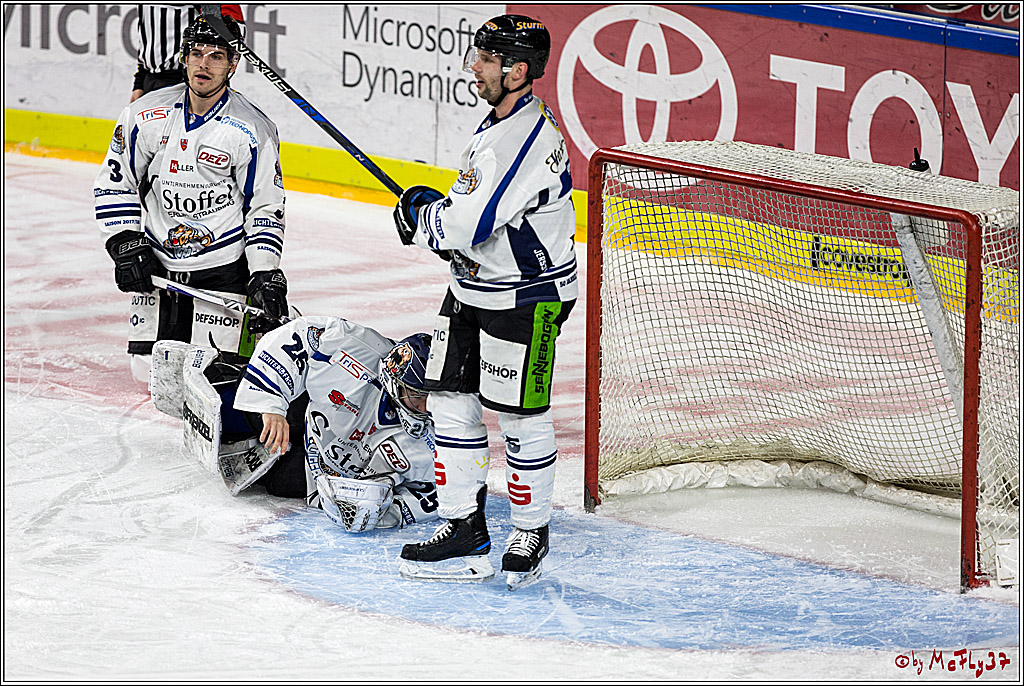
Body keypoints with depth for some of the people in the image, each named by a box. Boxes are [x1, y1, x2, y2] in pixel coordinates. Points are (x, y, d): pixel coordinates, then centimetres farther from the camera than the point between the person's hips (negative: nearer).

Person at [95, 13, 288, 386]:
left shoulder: (253, 131, -12)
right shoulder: (146, 115, -5)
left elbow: (266, 210, -6)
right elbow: (114, 184, 4)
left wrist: (265, 278, -13)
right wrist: (127, 247, -5)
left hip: (224, 267, -3)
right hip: (157, 266, 3)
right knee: (148, 369, 4)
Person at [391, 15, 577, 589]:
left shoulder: (529, 138, -25)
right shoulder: (499, 123, 8)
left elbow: (469, 225, -29)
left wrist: (422, 214, -10)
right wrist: (434, 209, 2)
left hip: (527, 299, -10)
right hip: (474, 287, 10)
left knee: (522, 420, 1)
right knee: (451, 405, 10)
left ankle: (531, 535, 16)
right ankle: (464, 531, 17)